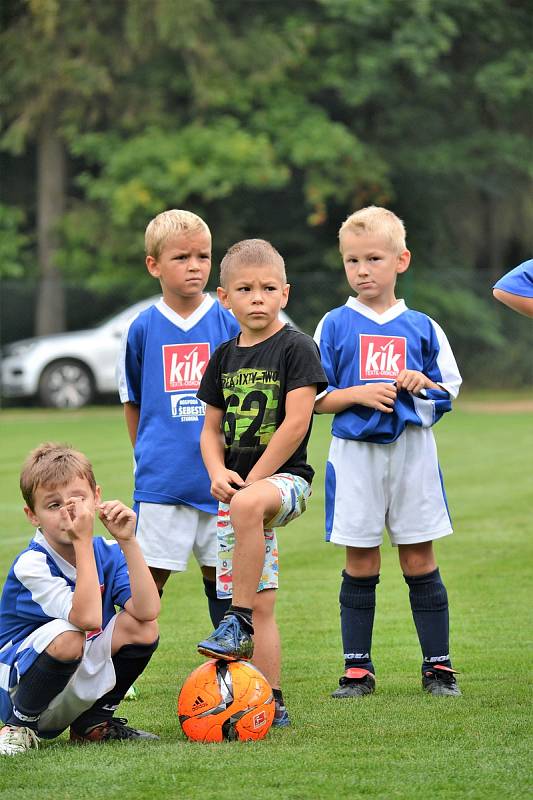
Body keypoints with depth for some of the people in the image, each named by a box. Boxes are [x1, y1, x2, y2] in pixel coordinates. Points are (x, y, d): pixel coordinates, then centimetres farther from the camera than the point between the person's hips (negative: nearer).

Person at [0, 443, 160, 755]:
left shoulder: (108, 553, -3)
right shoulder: (32, 563, -21)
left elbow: (147, 611, -19)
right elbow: (88, 618, -34)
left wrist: (127, 541, -22)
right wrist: (83, 541, -33)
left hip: (80, 678, 6)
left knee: (140, 627, -15)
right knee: (67, 635, -35)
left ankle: (92, 722, 5)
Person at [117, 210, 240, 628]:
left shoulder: (229, 324, 0)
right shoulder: (142, 329, 1)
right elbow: (132, 401, 12)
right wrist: (147, 455, 7)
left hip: (219, 477, 0)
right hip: (161, 479, 0)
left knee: (220, 572, 8)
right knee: (151, 575, 0)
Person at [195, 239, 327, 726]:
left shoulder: (296, 348, -6)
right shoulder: (225, 358, 12)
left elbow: (296, 422, -14)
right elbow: (212, 429, 17)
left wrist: (251, 482, -14)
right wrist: (218, 472, -5)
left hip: (285, 477, -6)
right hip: (237, 488, 6)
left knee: (248, 505, -40)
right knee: (261, 605, 2)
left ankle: (238, 623, -33)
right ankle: (271, 704, 4)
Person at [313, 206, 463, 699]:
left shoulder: (421, 327, 6)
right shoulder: (335, 326, 3)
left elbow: (450, 389, 11)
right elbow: (316, 398, 1)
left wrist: (424, 383, -9)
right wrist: (360, 394, -14)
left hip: (412, 452, 1)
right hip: (355, 454, 0)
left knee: (420, 560, 3)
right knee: (360, 563, 3)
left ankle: (438, 665, 9)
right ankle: (357, 669, 9)